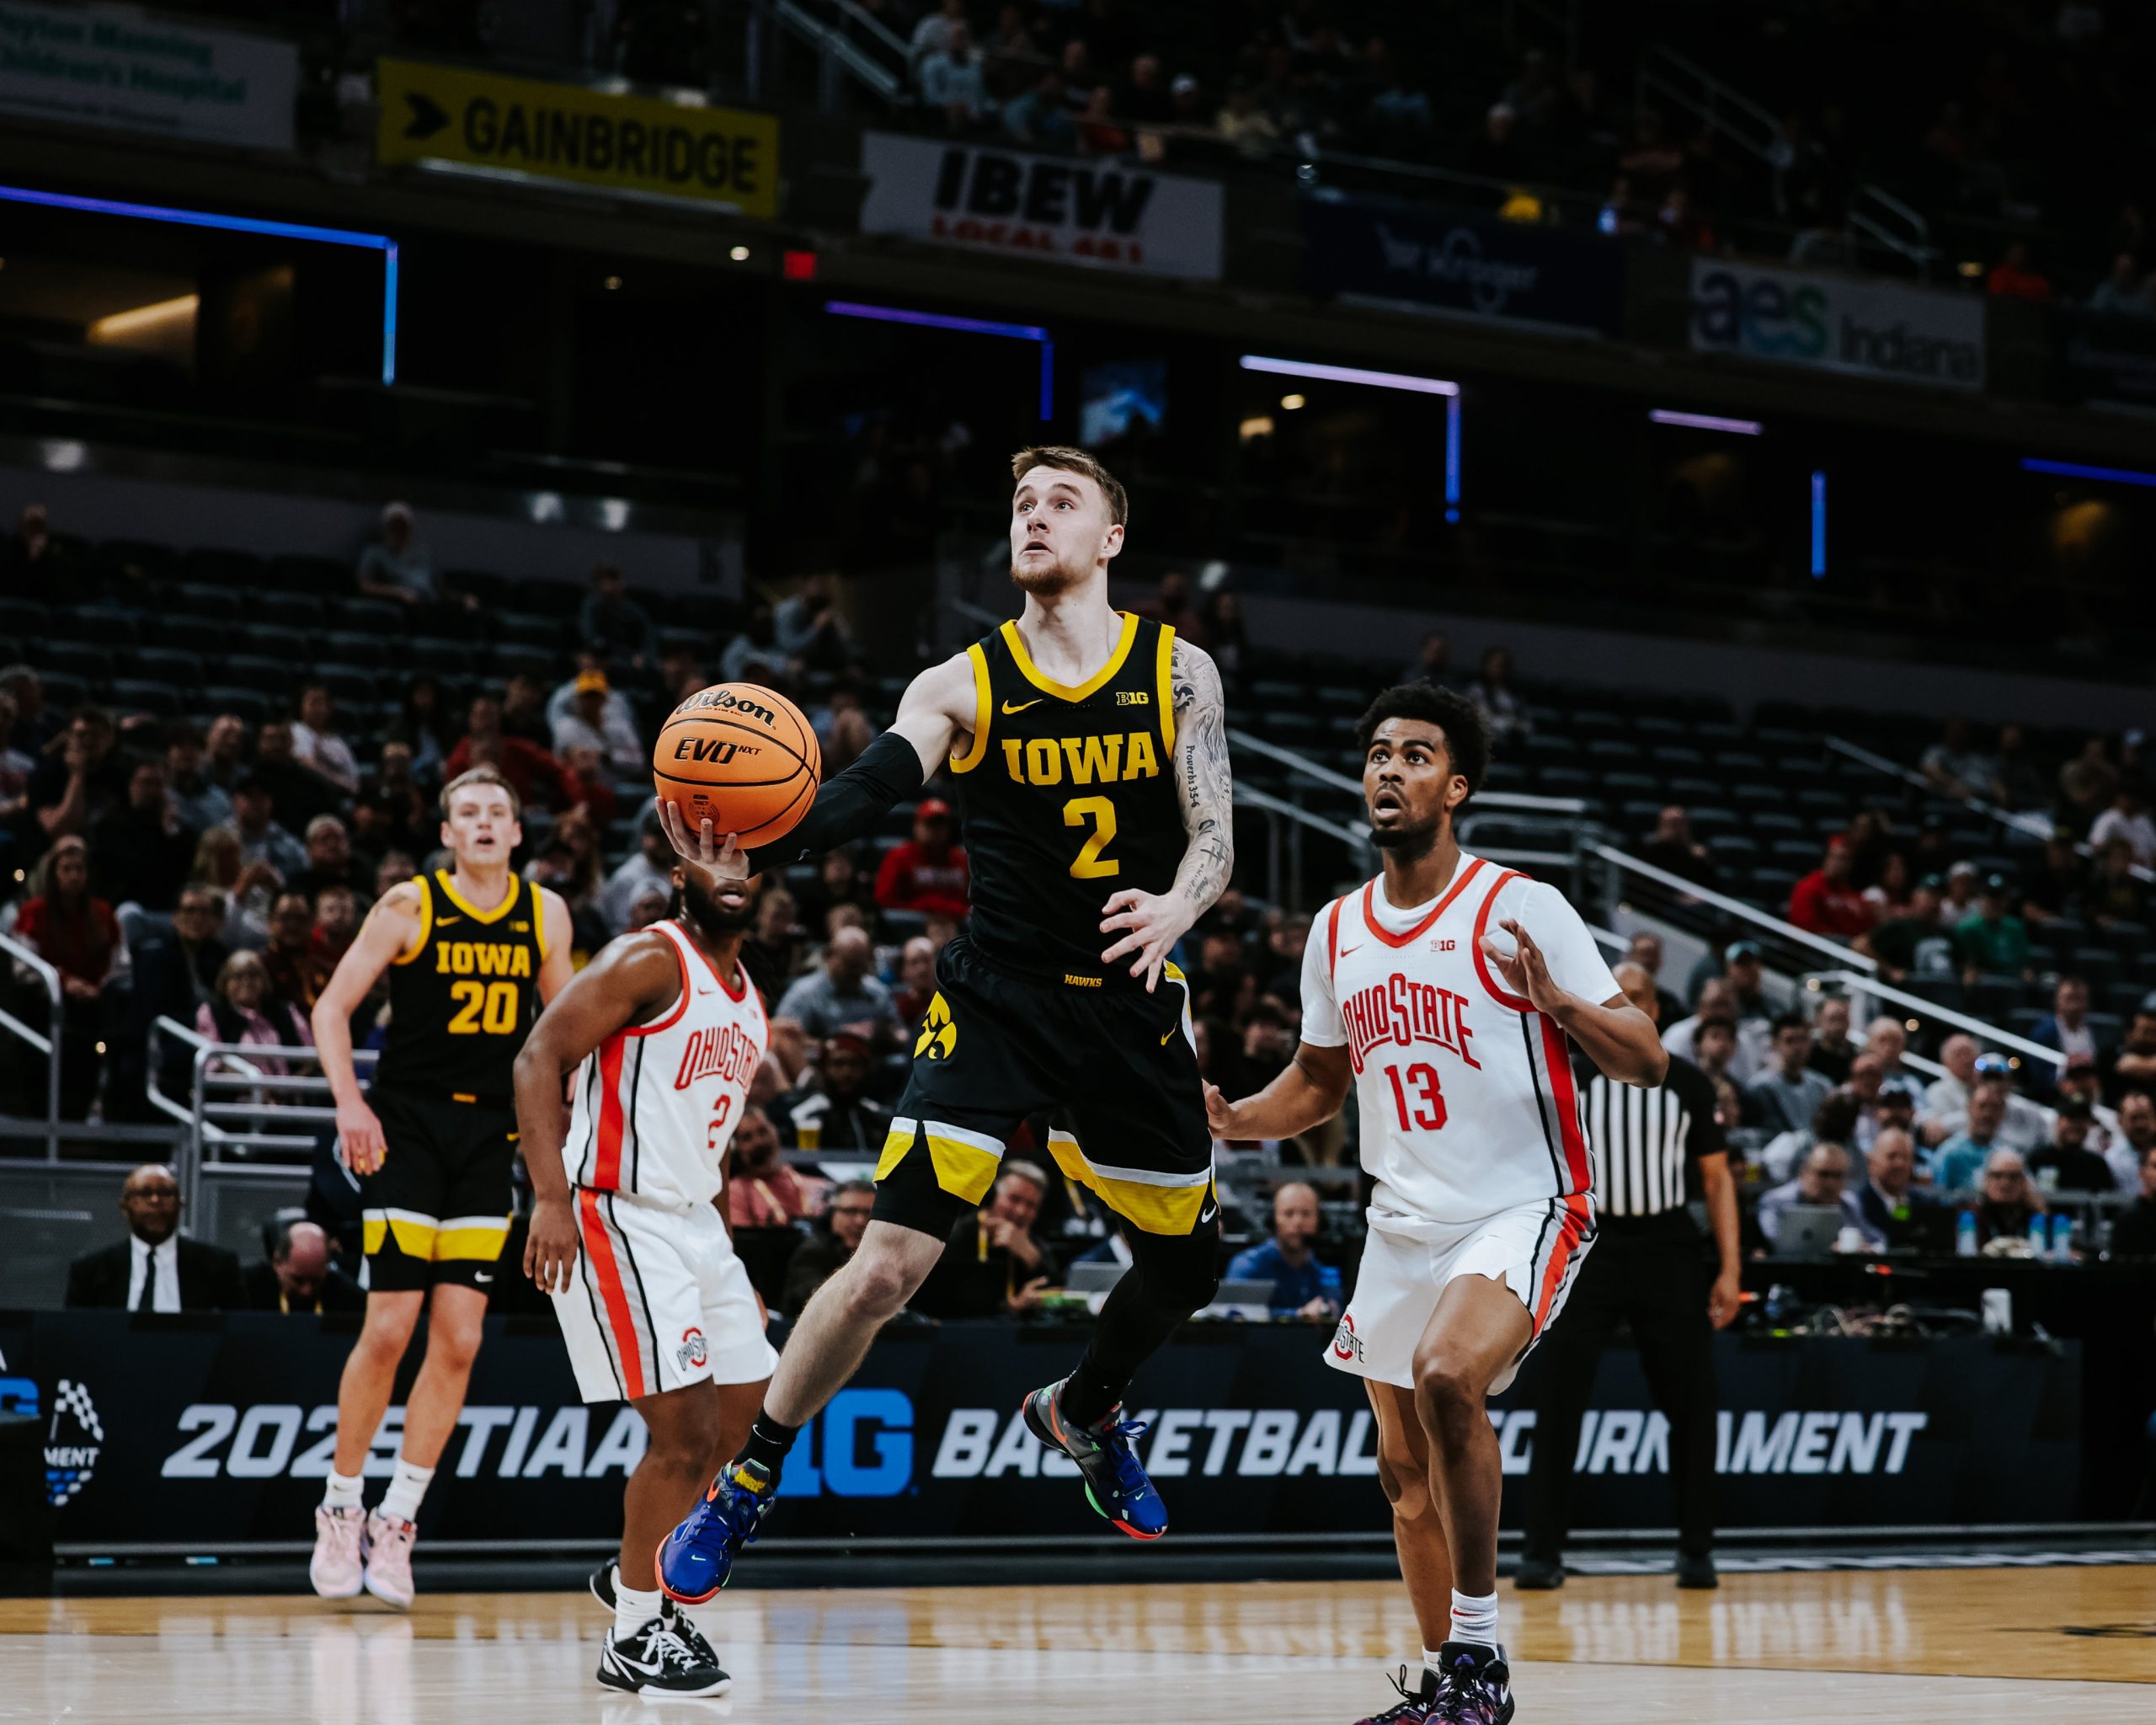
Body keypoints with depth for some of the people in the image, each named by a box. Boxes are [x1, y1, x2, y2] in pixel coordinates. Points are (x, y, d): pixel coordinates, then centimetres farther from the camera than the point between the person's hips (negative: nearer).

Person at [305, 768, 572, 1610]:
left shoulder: (545, 915, 5)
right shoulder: (410, 906, -6)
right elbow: (332, 1008, -4)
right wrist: (349, 1102, -17)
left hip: (490, 1132, 4)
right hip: (406, 1126, -4)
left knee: (458, 1341, -2)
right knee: (389, 1327, -8)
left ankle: (396, 1524, 7)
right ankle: (340, 1509, 9)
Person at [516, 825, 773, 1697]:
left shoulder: (749, 1004, 15)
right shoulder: (651, 960, -11)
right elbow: (540, 1057, -19)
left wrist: (732, 1264, 23)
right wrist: (551, 1198, -28)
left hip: (695, 1223, 9)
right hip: (618, 1219, -9)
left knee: (742, 1418, 13)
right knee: (685, 1429, -12)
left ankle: (634, 1576, 32)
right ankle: (632, 1639, 1)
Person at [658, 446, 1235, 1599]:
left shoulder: (1178, 673, 0)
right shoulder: (963, 686, -4)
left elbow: (1213, 835, -5)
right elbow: (870, 788, -20)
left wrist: (1177, 908, -29)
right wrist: (751, 849, -40)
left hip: (1129, 1007, 3)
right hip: (993, 997, -3)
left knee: (1186, 1263, 15)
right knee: (887, 1267, -14)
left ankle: (1081, 1413, 46)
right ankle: (746, 1485, 2)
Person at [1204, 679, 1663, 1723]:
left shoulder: (1520, 910, -10)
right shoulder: (1338, 931, 8)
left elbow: (1645, 1065, -11)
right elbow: (1321, 1080, 21)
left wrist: (1553, 1001, -29)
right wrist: (1232, 1118, 2)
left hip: (1521, 1208, -7)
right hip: (1403, 1221, 7)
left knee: (1447, 1375, -31)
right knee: (1405, 1469, 11)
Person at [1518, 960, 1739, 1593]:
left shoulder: (1688, 1083, 5)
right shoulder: (1570, 1078, 1)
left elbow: (1716, 1179, 7)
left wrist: (1730, 1269, 0)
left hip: (1668, 1252, 1)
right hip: (1589, 1249, -1)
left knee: (1691, 1405, 2)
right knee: (1558, 1404, -7)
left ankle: (1696, 1551, 14)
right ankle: (1543, 1551, -2)